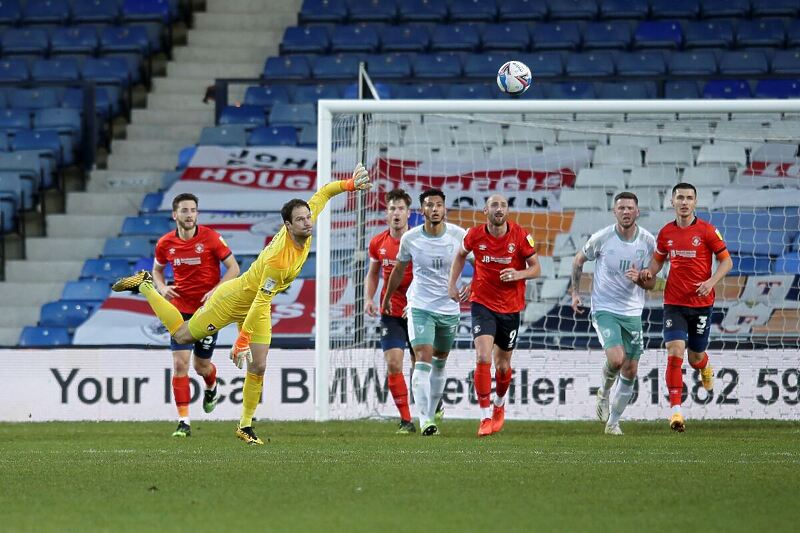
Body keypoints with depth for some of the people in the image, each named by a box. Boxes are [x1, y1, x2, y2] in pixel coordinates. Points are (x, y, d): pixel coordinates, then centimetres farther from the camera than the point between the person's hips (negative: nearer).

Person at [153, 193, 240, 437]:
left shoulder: (211, 238, -11)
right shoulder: (165, 244, -2)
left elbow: (233, 268, -6)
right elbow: (157, 270, 17)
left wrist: (216, 291, -20)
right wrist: (162, 288, -4)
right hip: (181, 309, 2)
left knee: (201, 366, 8)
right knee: (180, 363, -11)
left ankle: (211, 389, 46)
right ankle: (183, 421, -8)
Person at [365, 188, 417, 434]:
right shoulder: (378, 243, 2)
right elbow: (373, 273, 18)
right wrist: (369, 299, 2)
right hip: (391, 312, 2)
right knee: (393, 363, -12)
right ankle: (406, 420, -7)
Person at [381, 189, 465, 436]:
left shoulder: (458, 235, -7)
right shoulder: (410, 238, -6)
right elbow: (399, 270, 11)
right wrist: (387, 298, 22)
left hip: (449, 308, 2)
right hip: (420, 306, -2)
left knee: (440, 361, 14)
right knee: (423, 359, -15)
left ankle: (431, 412, 29)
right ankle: (424, 420, -20)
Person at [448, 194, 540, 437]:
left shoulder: (520, 236, -9)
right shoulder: (475, 235, -7)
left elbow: (536, 268, -2)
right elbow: (461, 255, 15)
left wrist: (518, 274, -22)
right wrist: (452, 284, 10)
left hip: (511, 307, 1)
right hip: (482, 304, -1)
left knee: (503, 365, 12)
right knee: (483, 358, -19)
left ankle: (499, 404, 42)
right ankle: (486, 417, -13)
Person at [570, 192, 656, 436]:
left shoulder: (648, 241, -4)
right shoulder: (601, 238, -10)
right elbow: (579, 260, 9)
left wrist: (640, 278, -16)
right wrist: (575, 293, 7)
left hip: (632, 312, 3)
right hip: (604, 309, -3)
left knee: (630, 372, 4)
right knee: (616, 359, -24)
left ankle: (613, 422, 21)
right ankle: (604, 392, 10)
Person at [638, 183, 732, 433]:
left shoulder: (707, 231, -6)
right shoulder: (666, 233, 3)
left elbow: (726, 261, -1)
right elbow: (658, 260, 19)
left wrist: (711, 281, -17)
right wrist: (648, 273, -4)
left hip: (702, 303, -1)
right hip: (674, 304, 1)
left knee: (695, 358, 9)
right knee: (675, 353, -15)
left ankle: (705, 368, 49)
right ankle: (676, 410, -16)